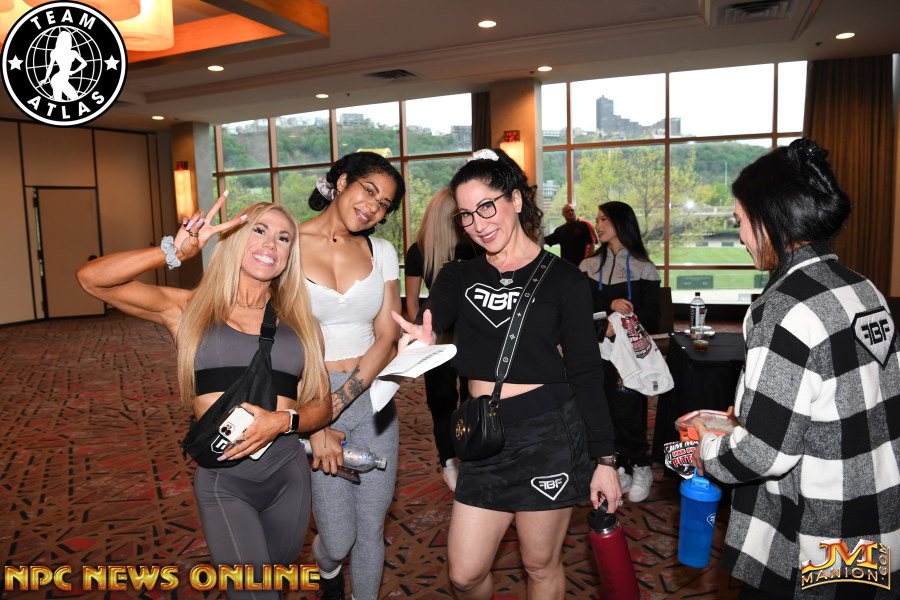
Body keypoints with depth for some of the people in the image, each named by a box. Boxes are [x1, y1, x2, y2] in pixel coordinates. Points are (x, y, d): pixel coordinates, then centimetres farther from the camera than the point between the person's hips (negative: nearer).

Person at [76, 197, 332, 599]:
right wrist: (174, 253, -17)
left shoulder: (297, 321, 7)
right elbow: (91, 278, -7)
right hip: (222, 481, -3)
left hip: (289, 475, 3)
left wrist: (284, 420, -14)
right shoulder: (191, 309, 1)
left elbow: (321, 405, 5)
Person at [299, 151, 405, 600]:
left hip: (371, 398, 3)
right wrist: (313, 424, -15)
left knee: (371, 529, 12)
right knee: (338, 539, 4)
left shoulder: (382, 252, 5)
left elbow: (387, 336, -1)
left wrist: (336, 404, -14)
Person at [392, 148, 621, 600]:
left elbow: (586, 373, -3)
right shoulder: (458, 278, 5)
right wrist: (424, 340, -39)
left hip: (550, 433, -3)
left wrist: (605, 459, -4)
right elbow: (435, 317, -15)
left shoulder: (562, 280, -4)